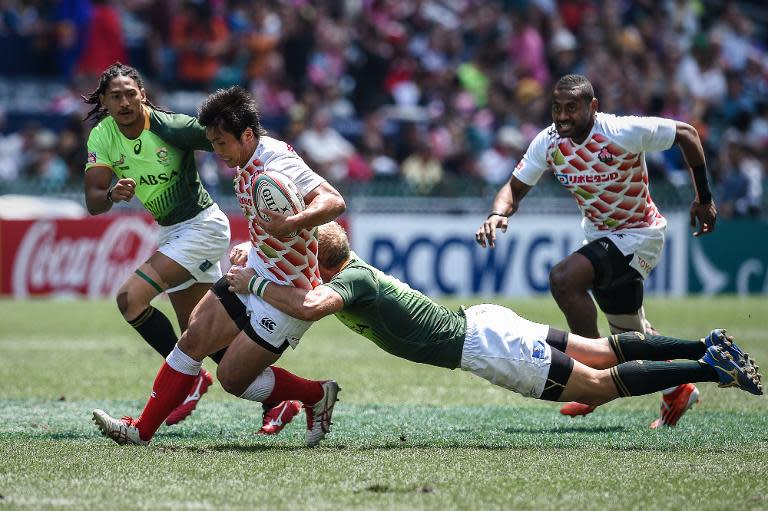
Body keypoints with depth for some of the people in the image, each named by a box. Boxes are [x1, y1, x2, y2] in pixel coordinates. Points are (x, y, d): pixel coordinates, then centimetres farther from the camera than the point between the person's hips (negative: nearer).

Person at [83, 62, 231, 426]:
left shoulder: (172, 127, -23)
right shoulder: (102, 137, -6)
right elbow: (93, 202, -12)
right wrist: (112, 194, -35)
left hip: (203, 226, -8)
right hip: (170, 230, 8)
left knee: (130, 298, -20)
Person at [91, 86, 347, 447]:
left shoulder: (278, 164, -25)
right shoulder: (246, 167, 5)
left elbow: (335, 202, -38)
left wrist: (292, 223, -52)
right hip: (254, 273, 9)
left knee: (232, 378, -4)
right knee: (192, 341, 3)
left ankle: (319, 396, 15)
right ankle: (142, 430, 9)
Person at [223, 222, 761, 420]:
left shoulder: (350, 282, -16)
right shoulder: (357, 267, 10)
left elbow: (311, 305, -38)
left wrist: (255, 283, -24)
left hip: (484, 345, -9)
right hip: (482, 322, 9)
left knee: (600, 386, -7)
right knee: (602, 352, 14)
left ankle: (710, 367, -9)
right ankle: (709, 347, 13)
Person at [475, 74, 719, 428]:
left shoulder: (624, 132, -26)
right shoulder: (548, 142, -11)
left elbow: (686, 133, -14)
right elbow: (516, 186, -2)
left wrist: (704, 198, -9)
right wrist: (499, 214, -25)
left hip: (638, 235, -7)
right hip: (598, 235, 7)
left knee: (563, 278, -28)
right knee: (629, 334, 18)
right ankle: (677, 391, 41)